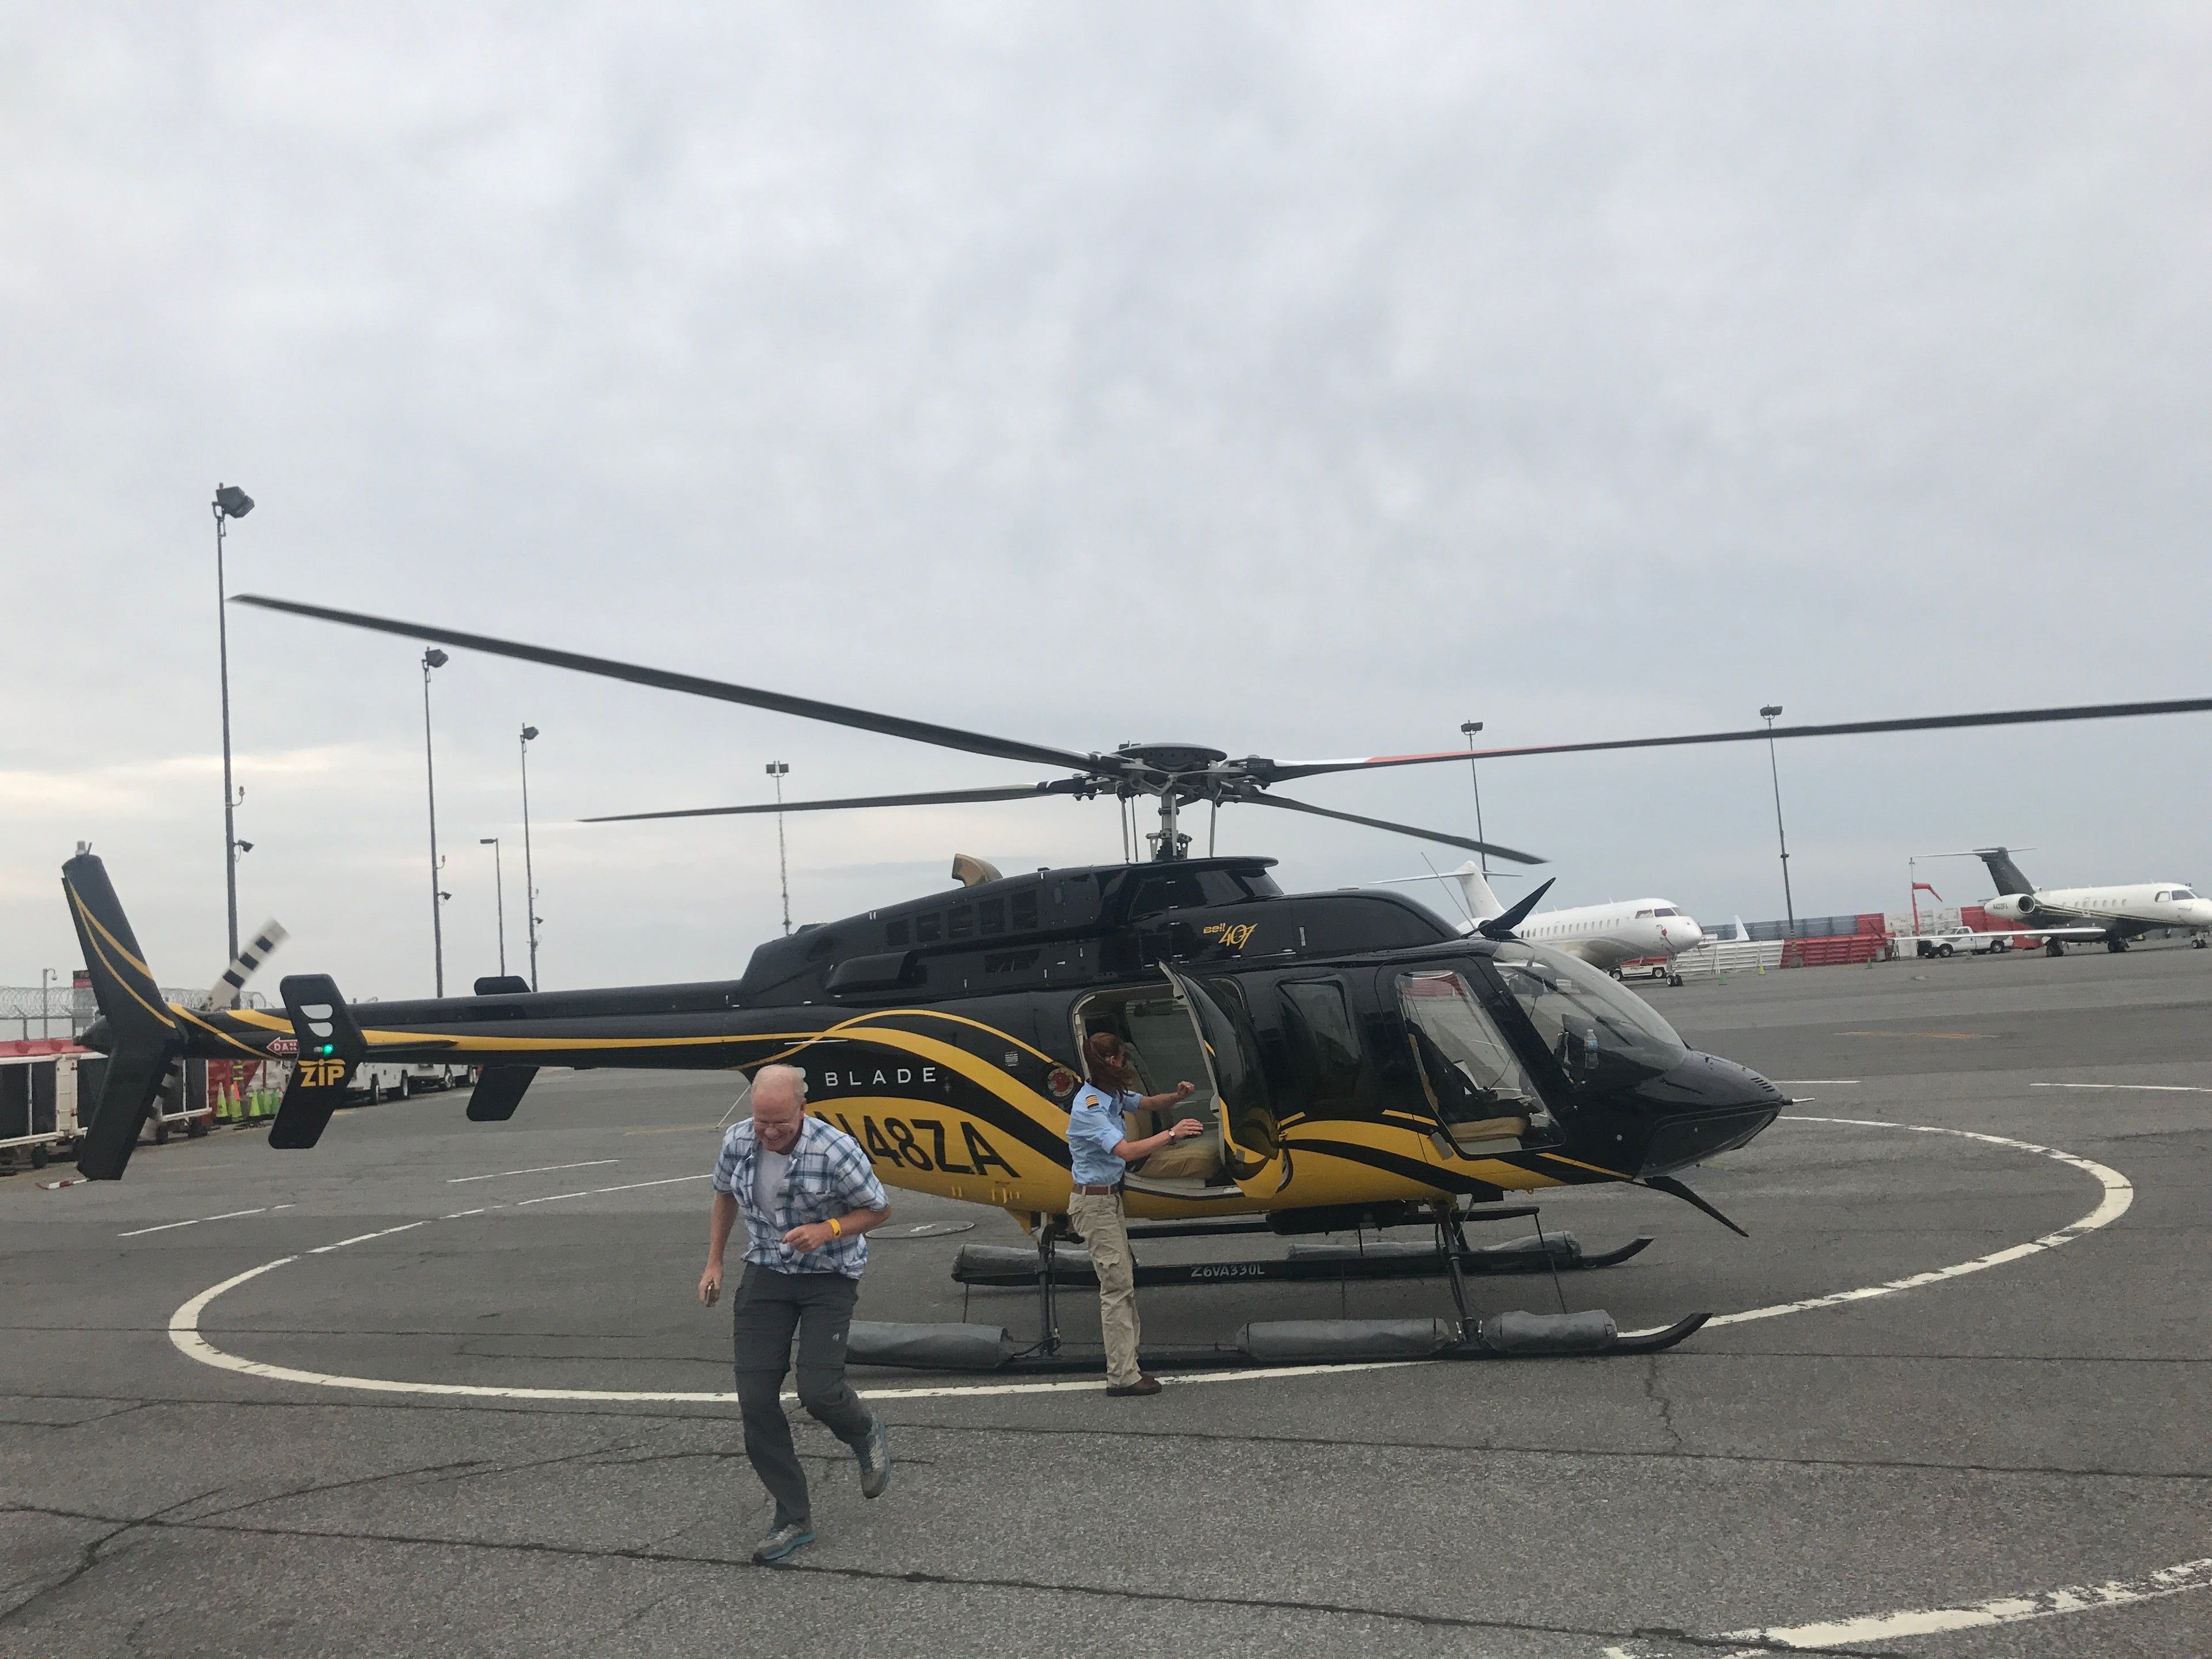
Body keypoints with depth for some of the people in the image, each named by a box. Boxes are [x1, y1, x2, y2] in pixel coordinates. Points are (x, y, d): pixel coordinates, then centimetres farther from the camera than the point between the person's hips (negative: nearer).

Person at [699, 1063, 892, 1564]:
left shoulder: (836, 1150, -24)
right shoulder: (737, 1142, -9)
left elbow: (878, 1209, -9)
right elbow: (725, 1195, 13)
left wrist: (827, 1229, -25)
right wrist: (714, 1262, 13)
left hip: (829, 1279, -4)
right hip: (766, 1277, 4)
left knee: (817, 1390, -14)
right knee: (756, 1400, -3)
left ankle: (866, 1435, 24)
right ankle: (793, 1518, 12)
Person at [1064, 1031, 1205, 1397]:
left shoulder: (1113, 1095, 7)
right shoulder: (1089, 1107, -23)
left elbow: (1147, 1103, 22)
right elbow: (1127, 1151, -32)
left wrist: (1175, 1097, 1)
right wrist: (1171, 1134, -26)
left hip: (1111, 1198, 10)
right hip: (1095, 1202, -10)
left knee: (1122, 1281, 12)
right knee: (1118, 1284, -9)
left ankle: (1126, 1363, 17)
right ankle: (1122, 1376, -5)